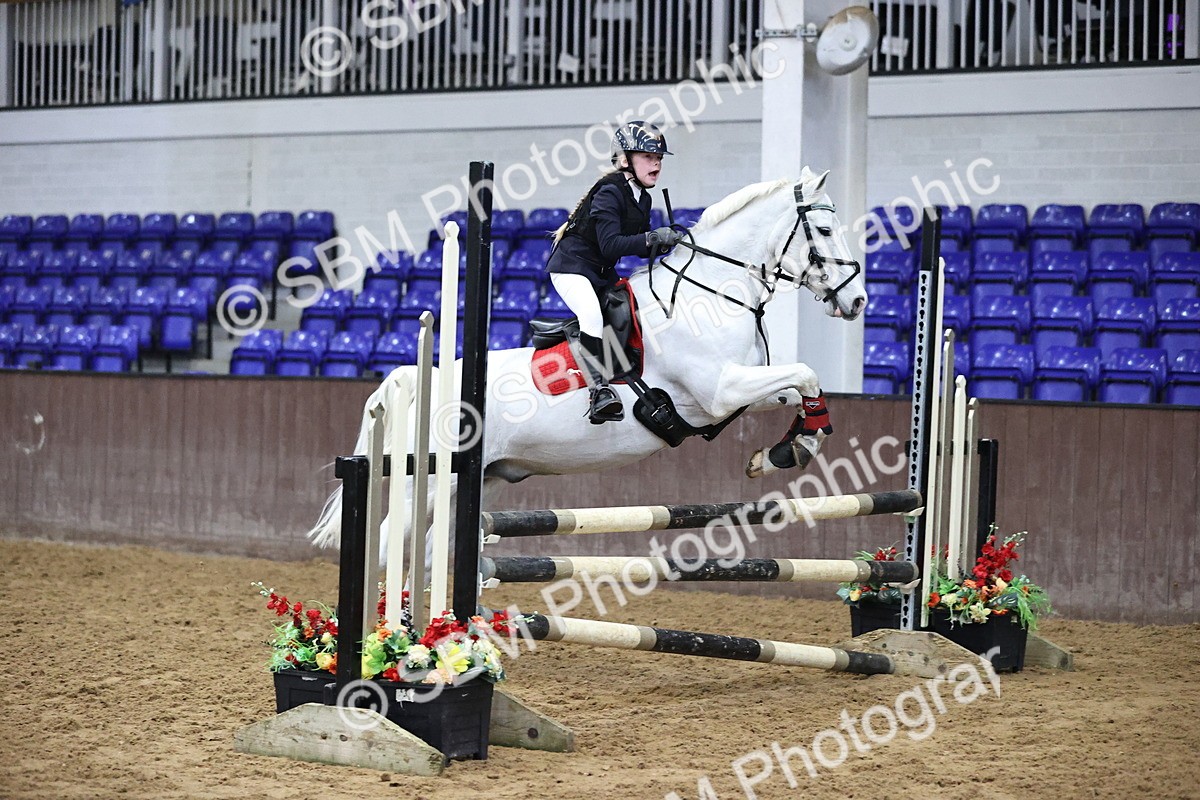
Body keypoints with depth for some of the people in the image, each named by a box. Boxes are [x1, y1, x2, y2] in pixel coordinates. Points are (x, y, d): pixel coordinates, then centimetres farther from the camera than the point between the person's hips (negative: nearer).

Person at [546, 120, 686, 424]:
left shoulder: (643, 199, 9)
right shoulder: (609, 192, -19)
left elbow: (643, 247, 12)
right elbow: (610, 245, -27)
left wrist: (666, 240, -6)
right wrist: (651, 238, -32)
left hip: (602, 273, 10)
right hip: (572, 266, -10)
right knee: (594, 317, -31)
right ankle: (600, 391, -32)